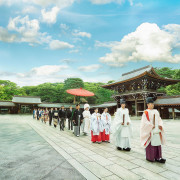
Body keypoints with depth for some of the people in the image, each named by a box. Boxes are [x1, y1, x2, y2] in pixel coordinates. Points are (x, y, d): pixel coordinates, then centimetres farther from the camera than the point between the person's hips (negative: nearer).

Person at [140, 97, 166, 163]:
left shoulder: (156, 111, 13)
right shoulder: (146, 112, -6)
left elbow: (159, 120, 14)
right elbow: (144, 122, -11)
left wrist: (160, 125, -4)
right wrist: (151, 126, -17)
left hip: (157, 131, 6)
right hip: (150, 131, -6)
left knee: (158, 143, 7)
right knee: (150, 144, 1)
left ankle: (157, 157, 16)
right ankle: (150, 157, 14)